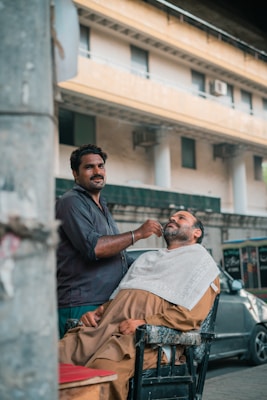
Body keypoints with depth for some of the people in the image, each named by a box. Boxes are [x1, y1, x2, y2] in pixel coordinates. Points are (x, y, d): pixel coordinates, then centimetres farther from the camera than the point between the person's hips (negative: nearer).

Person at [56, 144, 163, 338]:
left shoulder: (102, 207, 24)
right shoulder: (71, 202, -7)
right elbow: (93, 247, -21)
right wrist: (138, 234, -15)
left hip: (108, 305, 9)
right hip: (81, 307, -9)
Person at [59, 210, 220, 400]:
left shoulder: (199, 259, 14)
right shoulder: (147, 257, 36)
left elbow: (192, 315, -3)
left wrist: (145, 323, -16)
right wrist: (98, 311, 8)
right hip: (107, 324, 6)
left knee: (105, 367, -37)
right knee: (58, 353, -23)